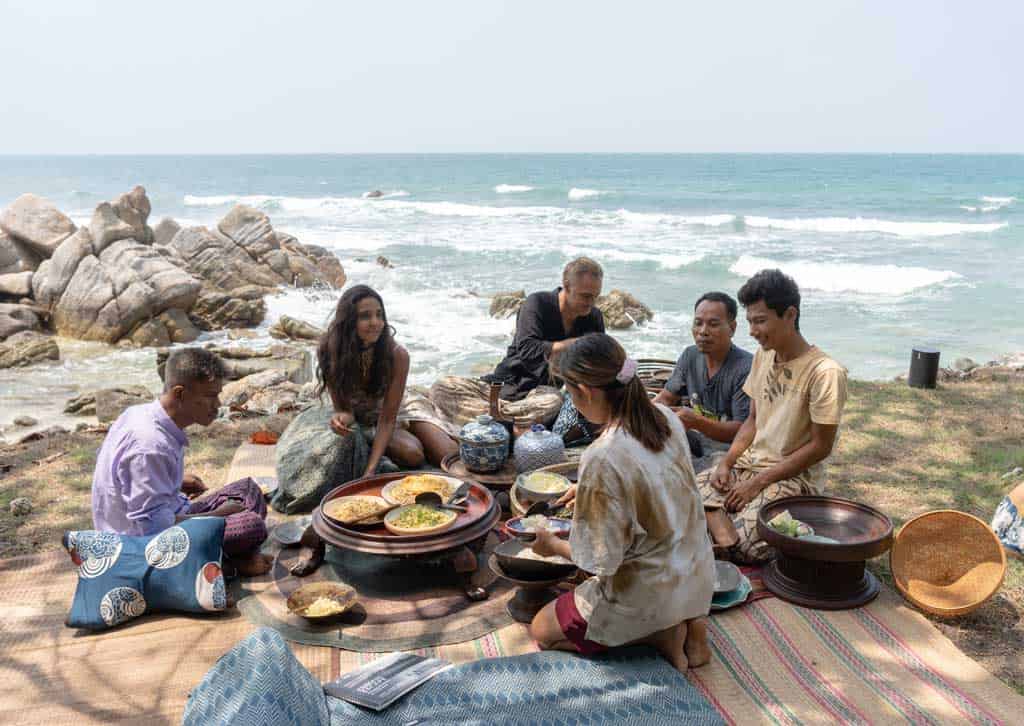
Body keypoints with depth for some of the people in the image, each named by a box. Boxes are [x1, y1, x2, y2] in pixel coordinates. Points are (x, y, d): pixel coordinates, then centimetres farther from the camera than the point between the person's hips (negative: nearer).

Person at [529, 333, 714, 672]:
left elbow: (602, 561, -23)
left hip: (649, 592, -7)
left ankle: (660, 634, 0)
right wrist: (587, 490, 17)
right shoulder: (664, 416, -8)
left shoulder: (602, 460, -31)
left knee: (542, 630, 14)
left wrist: (553, 545, -4)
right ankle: (686, 622, 13)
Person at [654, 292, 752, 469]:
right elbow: (667, 397, 14)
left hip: (726, 446, -7)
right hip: (693, 438, 7)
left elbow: (742, 432, -18)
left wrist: (697, 422, -33)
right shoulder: (690, 356, 7)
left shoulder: (746, 369, -17)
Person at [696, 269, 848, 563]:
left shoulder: (825, 372, -18)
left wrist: (758, 483, -15)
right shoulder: (762, 357, 6)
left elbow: (820, 446, -15)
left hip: (795, 476, -6)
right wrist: (726, 463, -3)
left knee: (740, 545, -25)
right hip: (751, 462, 6)